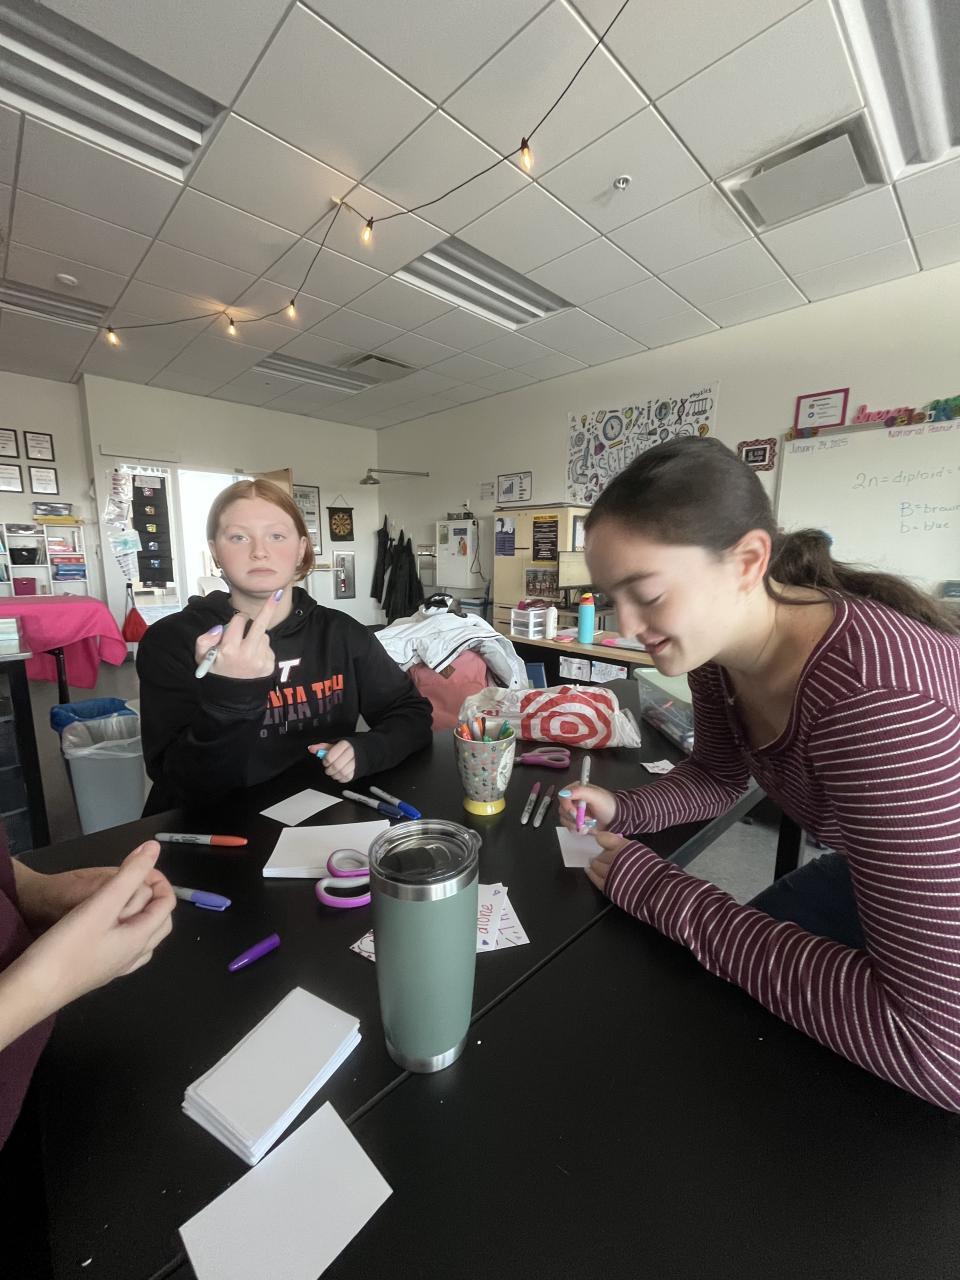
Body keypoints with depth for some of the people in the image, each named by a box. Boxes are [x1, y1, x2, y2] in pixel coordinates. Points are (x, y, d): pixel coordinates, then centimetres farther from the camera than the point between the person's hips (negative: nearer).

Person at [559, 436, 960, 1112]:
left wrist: (657, 891, -34)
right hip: (878, 874, 6)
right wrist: (622, 810, -17)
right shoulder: (718, 645, -14)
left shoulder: (873, 695, -40)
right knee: (723, 983, 14)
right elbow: (718, 778, 2)